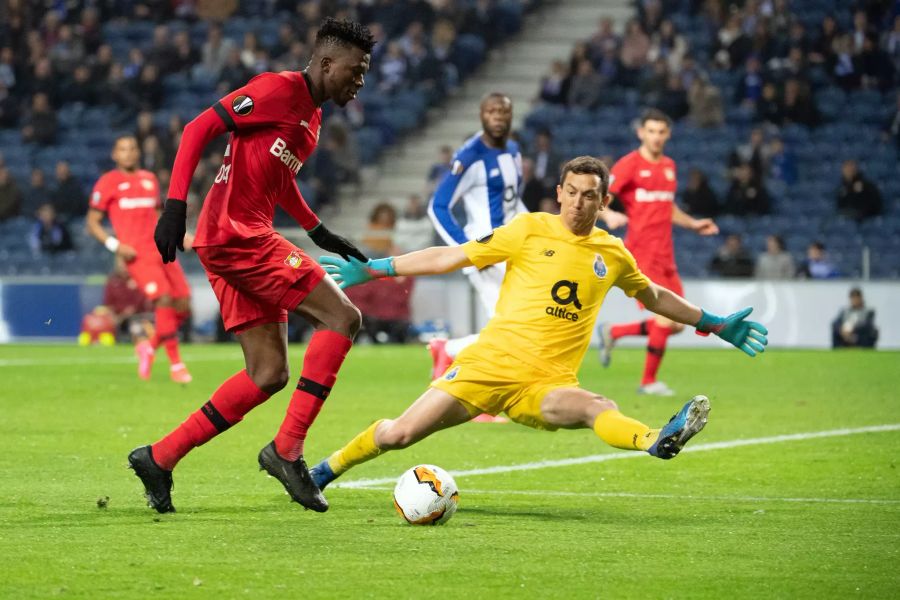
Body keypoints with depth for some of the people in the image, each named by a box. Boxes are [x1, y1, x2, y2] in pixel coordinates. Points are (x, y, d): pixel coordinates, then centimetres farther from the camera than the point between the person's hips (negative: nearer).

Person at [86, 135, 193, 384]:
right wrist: (115, 245, -11)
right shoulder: (108, 182, 2)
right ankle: (176, 365, -14)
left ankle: (149, 347, 21)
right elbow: (92, 222, 2)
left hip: (161, 249, 6)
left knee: (183, 305, -2)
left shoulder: (150, 179, 19)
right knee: (164, 299, -20)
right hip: (137, 253, -6)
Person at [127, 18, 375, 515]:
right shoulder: (280, 89, -10)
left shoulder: (312, 116, 19)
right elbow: (200, 129, -15)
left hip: (237, 241, 10)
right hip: (237, 233, -10)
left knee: (269, 374, 8)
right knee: (342, 318, -13)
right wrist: (176, 204, -22)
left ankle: (159, 458, 11)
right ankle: (287, 450, -12)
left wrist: (318, 233, 29)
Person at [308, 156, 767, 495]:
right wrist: (368, 269, 1)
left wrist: (717, 325, 32)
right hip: (489, 364, -1)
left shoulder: (612, 255, 11)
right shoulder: (531, 230, 1)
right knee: (398, 435, -11)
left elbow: (654, 296, 32)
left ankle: (657, 442, -65)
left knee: (595, 407, -34)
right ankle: (326, 470, 15)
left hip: (546, 384, 1)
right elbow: (450, 257, 3)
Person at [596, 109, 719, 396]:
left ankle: (613, 332, 22)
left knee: (676, 324, 3)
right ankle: (648, 381, 6)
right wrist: (608, 215, -32)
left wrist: (693, 224, 18)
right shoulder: (629, 165, -6)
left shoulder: (669, 166, 16)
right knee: (666, 320, -12)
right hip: (641, 254, -7)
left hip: (665, 258, 7)